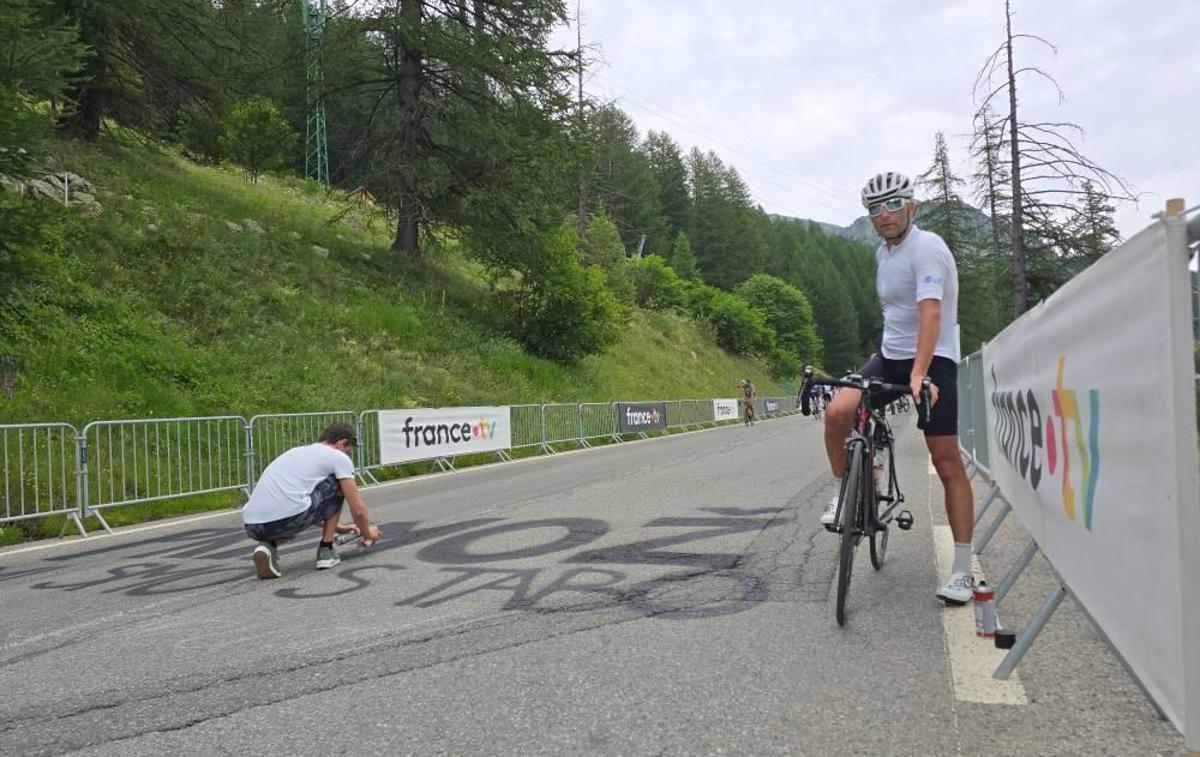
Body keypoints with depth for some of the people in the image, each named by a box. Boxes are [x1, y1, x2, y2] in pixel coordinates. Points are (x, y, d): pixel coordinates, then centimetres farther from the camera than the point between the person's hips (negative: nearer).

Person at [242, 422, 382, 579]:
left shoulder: (296, 452, 33)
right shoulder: (339, 457, 11)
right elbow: (358, 509, 10)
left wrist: (337, 527, 54)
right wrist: (367, 532, 32)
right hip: (288, 519, -6)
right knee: (337, 485, 19)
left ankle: (268, 545, 9)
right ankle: (326, 550, 17)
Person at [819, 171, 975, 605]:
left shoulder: (926, 247, -14)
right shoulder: (883, 254, 12)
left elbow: (931, 313, -27)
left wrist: (919, 374, -38)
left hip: (934, 360, -6)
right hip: (890, 356, 7)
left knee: (947, 462, -8)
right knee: (837, 412, -21)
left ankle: (963, 570, -1)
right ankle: (843, 493, 3)